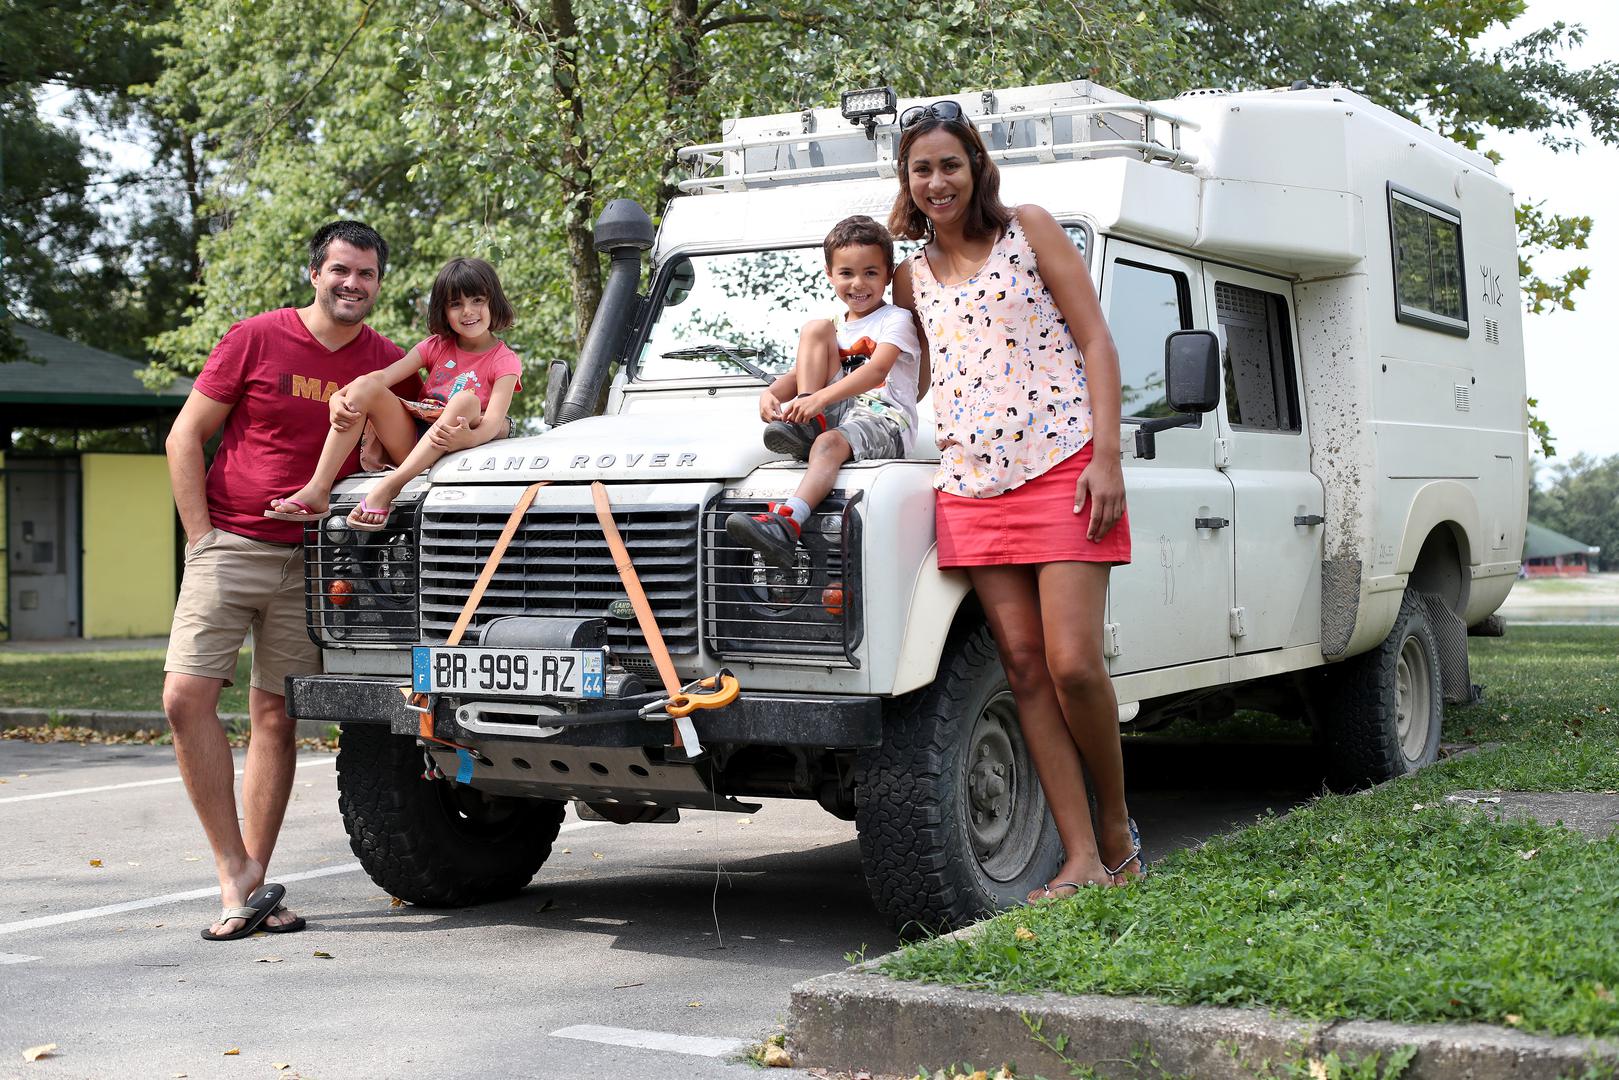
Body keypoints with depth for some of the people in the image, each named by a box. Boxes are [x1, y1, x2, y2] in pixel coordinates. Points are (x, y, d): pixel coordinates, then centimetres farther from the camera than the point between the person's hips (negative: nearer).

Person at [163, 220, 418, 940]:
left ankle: (256, 886, 11)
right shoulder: (255, 339, -3)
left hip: (313, 559, 2)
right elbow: (185, 437, 0)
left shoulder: (389, 364, 4)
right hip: (229, 546, -2)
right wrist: (201, 538, -6)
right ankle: (236, 872, -5)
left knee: (275, 716, 4)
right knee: (186, 695, -14)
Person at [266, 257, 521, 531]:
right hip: (411, 444, 4)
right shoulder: (437, 345, 12)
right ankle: (318, 491, -27)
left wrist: (468, 439, -40)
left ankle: (387, 488, -37)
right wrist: (339, 397, -20)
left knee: (467, 400, -32)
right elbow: (385, 376, -3)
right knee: (365, 385, -18)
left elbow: (493, 422, -17)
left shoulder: (505, 361, 0)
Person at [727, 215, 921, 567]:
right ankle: (806, 422, -20)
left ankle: (785, 525, -62)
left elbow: (877, 370, -18)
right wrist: (771, 393, -15)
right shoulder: (834, 328, 22)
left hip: (885, 420, -6)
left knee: (829, 443, -39)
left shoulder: (896, 320, 1)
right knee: (814, 328, -6)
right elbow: (800, 374, 11)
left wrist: (820, 397, -33)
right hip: (836, 413, 6)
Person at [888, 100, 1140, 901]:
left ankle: (1119, 831, 10)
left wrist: (1107, 459, -11)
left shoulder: (1028, 230, 4)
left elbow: (1096, 344, -1)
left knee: (1073, 663, -13)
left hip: (1062, 467, -4)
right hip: (973, 482, 4)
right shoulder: (912, 277, 16)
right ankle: (1082, 859, 3)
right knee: (1024, 667, -1)